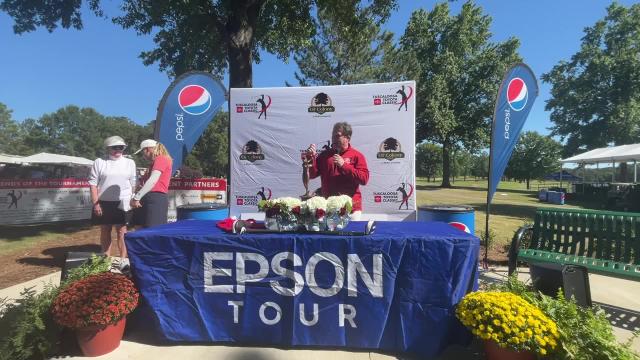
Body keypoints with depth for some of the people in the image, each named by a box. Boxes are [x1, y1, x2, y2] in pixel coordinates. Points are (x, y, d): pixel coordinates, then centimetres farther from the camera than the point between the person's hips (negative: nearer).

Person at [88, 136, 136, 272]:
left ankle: (123, 260, 3)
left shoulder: (129, 163, 8)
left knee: (121, 231, 0)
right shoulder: (99, 162, 4)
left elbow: (133, 184, 10)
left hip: (122, 203, 0)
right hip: (104, 203, 0)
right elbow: (93, 183, 1)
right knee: (105, 231, 9)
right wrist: (95, 203, -6)